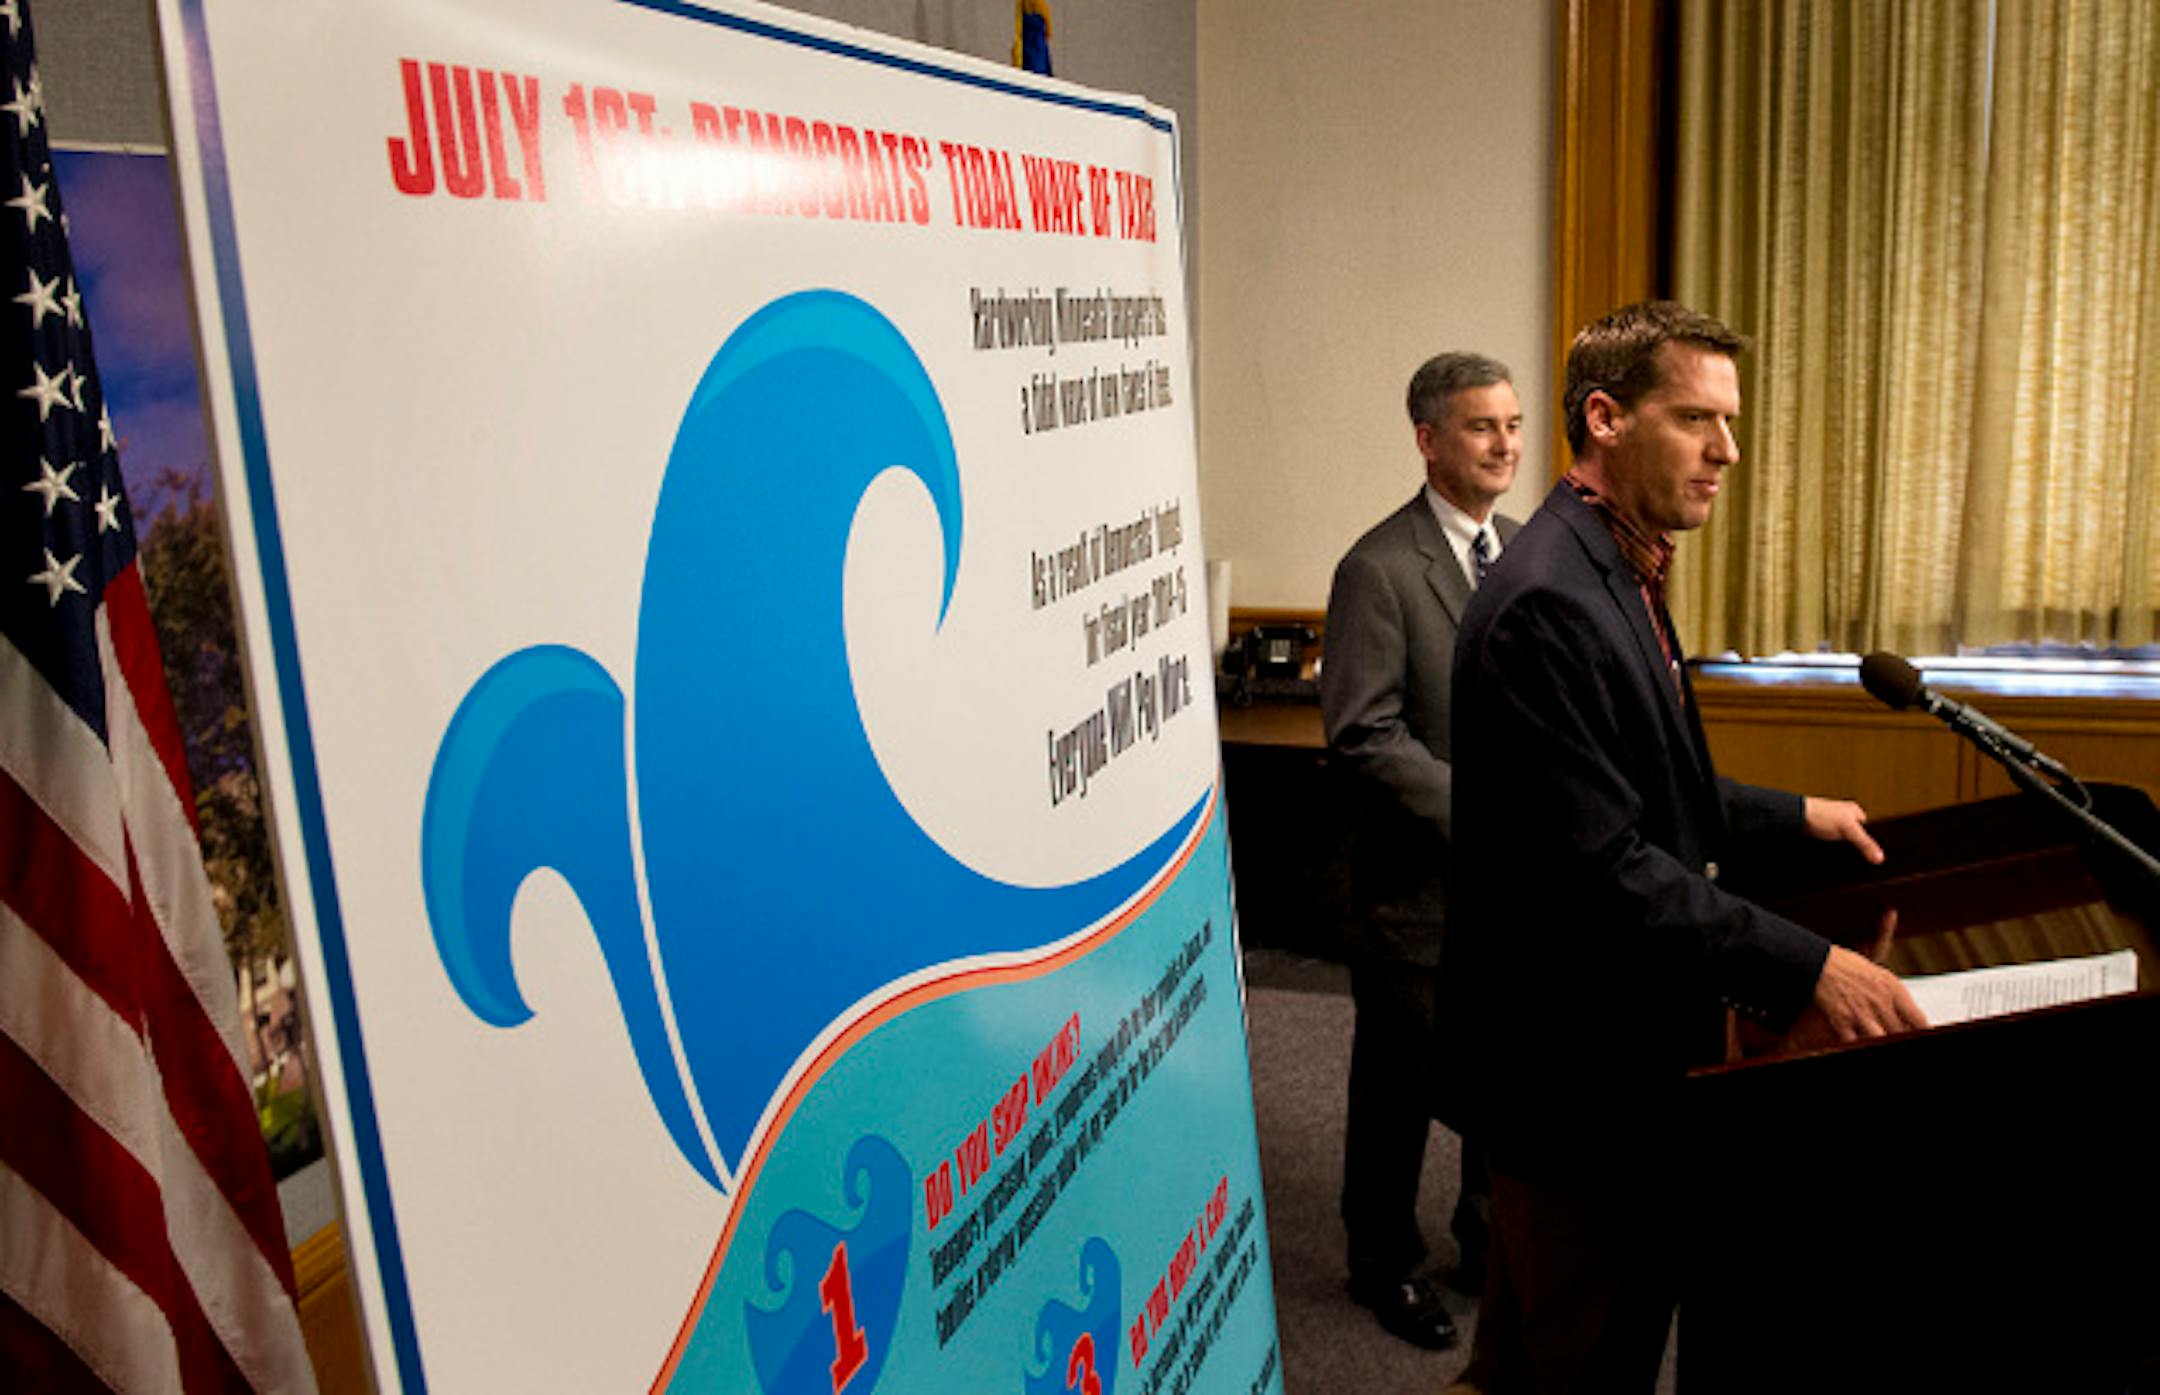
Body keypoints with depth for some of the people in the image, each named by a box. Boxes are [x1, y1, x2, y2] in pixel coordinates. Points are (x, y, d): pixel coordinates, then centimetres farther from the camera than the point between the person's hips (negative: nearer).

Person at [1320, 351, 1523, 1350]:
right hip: (1420, 879, -6)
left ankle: (1494, 1241, 41)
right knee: (1402, 1081, 11)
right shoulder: (1380, 568, -15)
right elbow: (1362, 735, -20)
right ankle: (1384, 1265, 32)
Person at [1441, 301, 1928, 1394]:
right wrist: (1803, 970, -27)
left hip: (1611, 1034, 10)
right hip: (1575, 1065, -10)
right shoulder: (1547, 603, -24)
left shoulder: (1619, 574, 11)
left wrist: (1792, 817, 22)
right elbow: (1601, 865, -28)